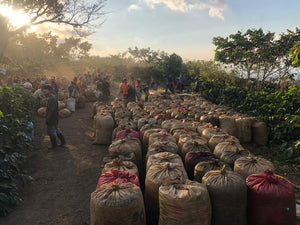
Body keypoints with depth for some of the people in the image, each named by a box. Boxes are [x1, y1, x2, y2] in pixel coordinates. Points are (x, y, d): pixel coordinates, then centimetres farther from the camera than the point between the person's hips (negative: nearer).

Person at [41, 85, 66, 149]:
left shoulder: (51, 99, -23)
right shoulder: (53, 97, 9)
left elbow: (51, 110, -26)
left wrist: (47, 119, -20)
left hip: (51, 120, -10)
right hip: (55, 119, 10)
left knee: (51, 132, 4)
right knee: (56, 130, 21)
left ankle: (54, 145, 17)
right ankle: (63, 141, 31)